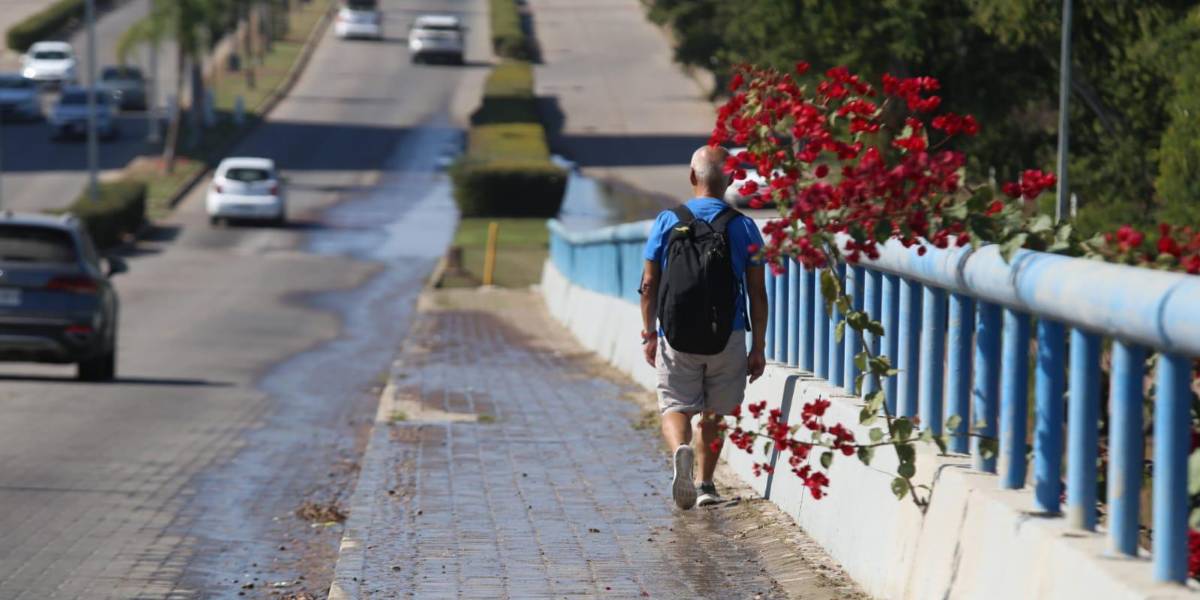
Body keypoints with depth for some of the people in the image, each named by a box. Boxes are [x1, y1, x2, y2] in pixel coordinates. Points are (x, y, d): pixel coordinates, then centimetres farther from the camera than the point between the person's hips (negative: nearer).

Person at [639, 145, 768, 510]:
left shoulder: (668, 222, 0)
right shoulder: (743, 227, 0)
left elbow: (649, 284, 1)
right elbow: (757, 294, -1)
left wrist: (649, 334, 10)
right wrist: (758, 347, 5)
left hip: (676, 338, -1)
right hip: (728, 339, 1)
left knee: (675, 407, 4)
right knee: (713, 412, 15)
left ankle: (681, 449, -25)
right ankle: (705, 484, 16)